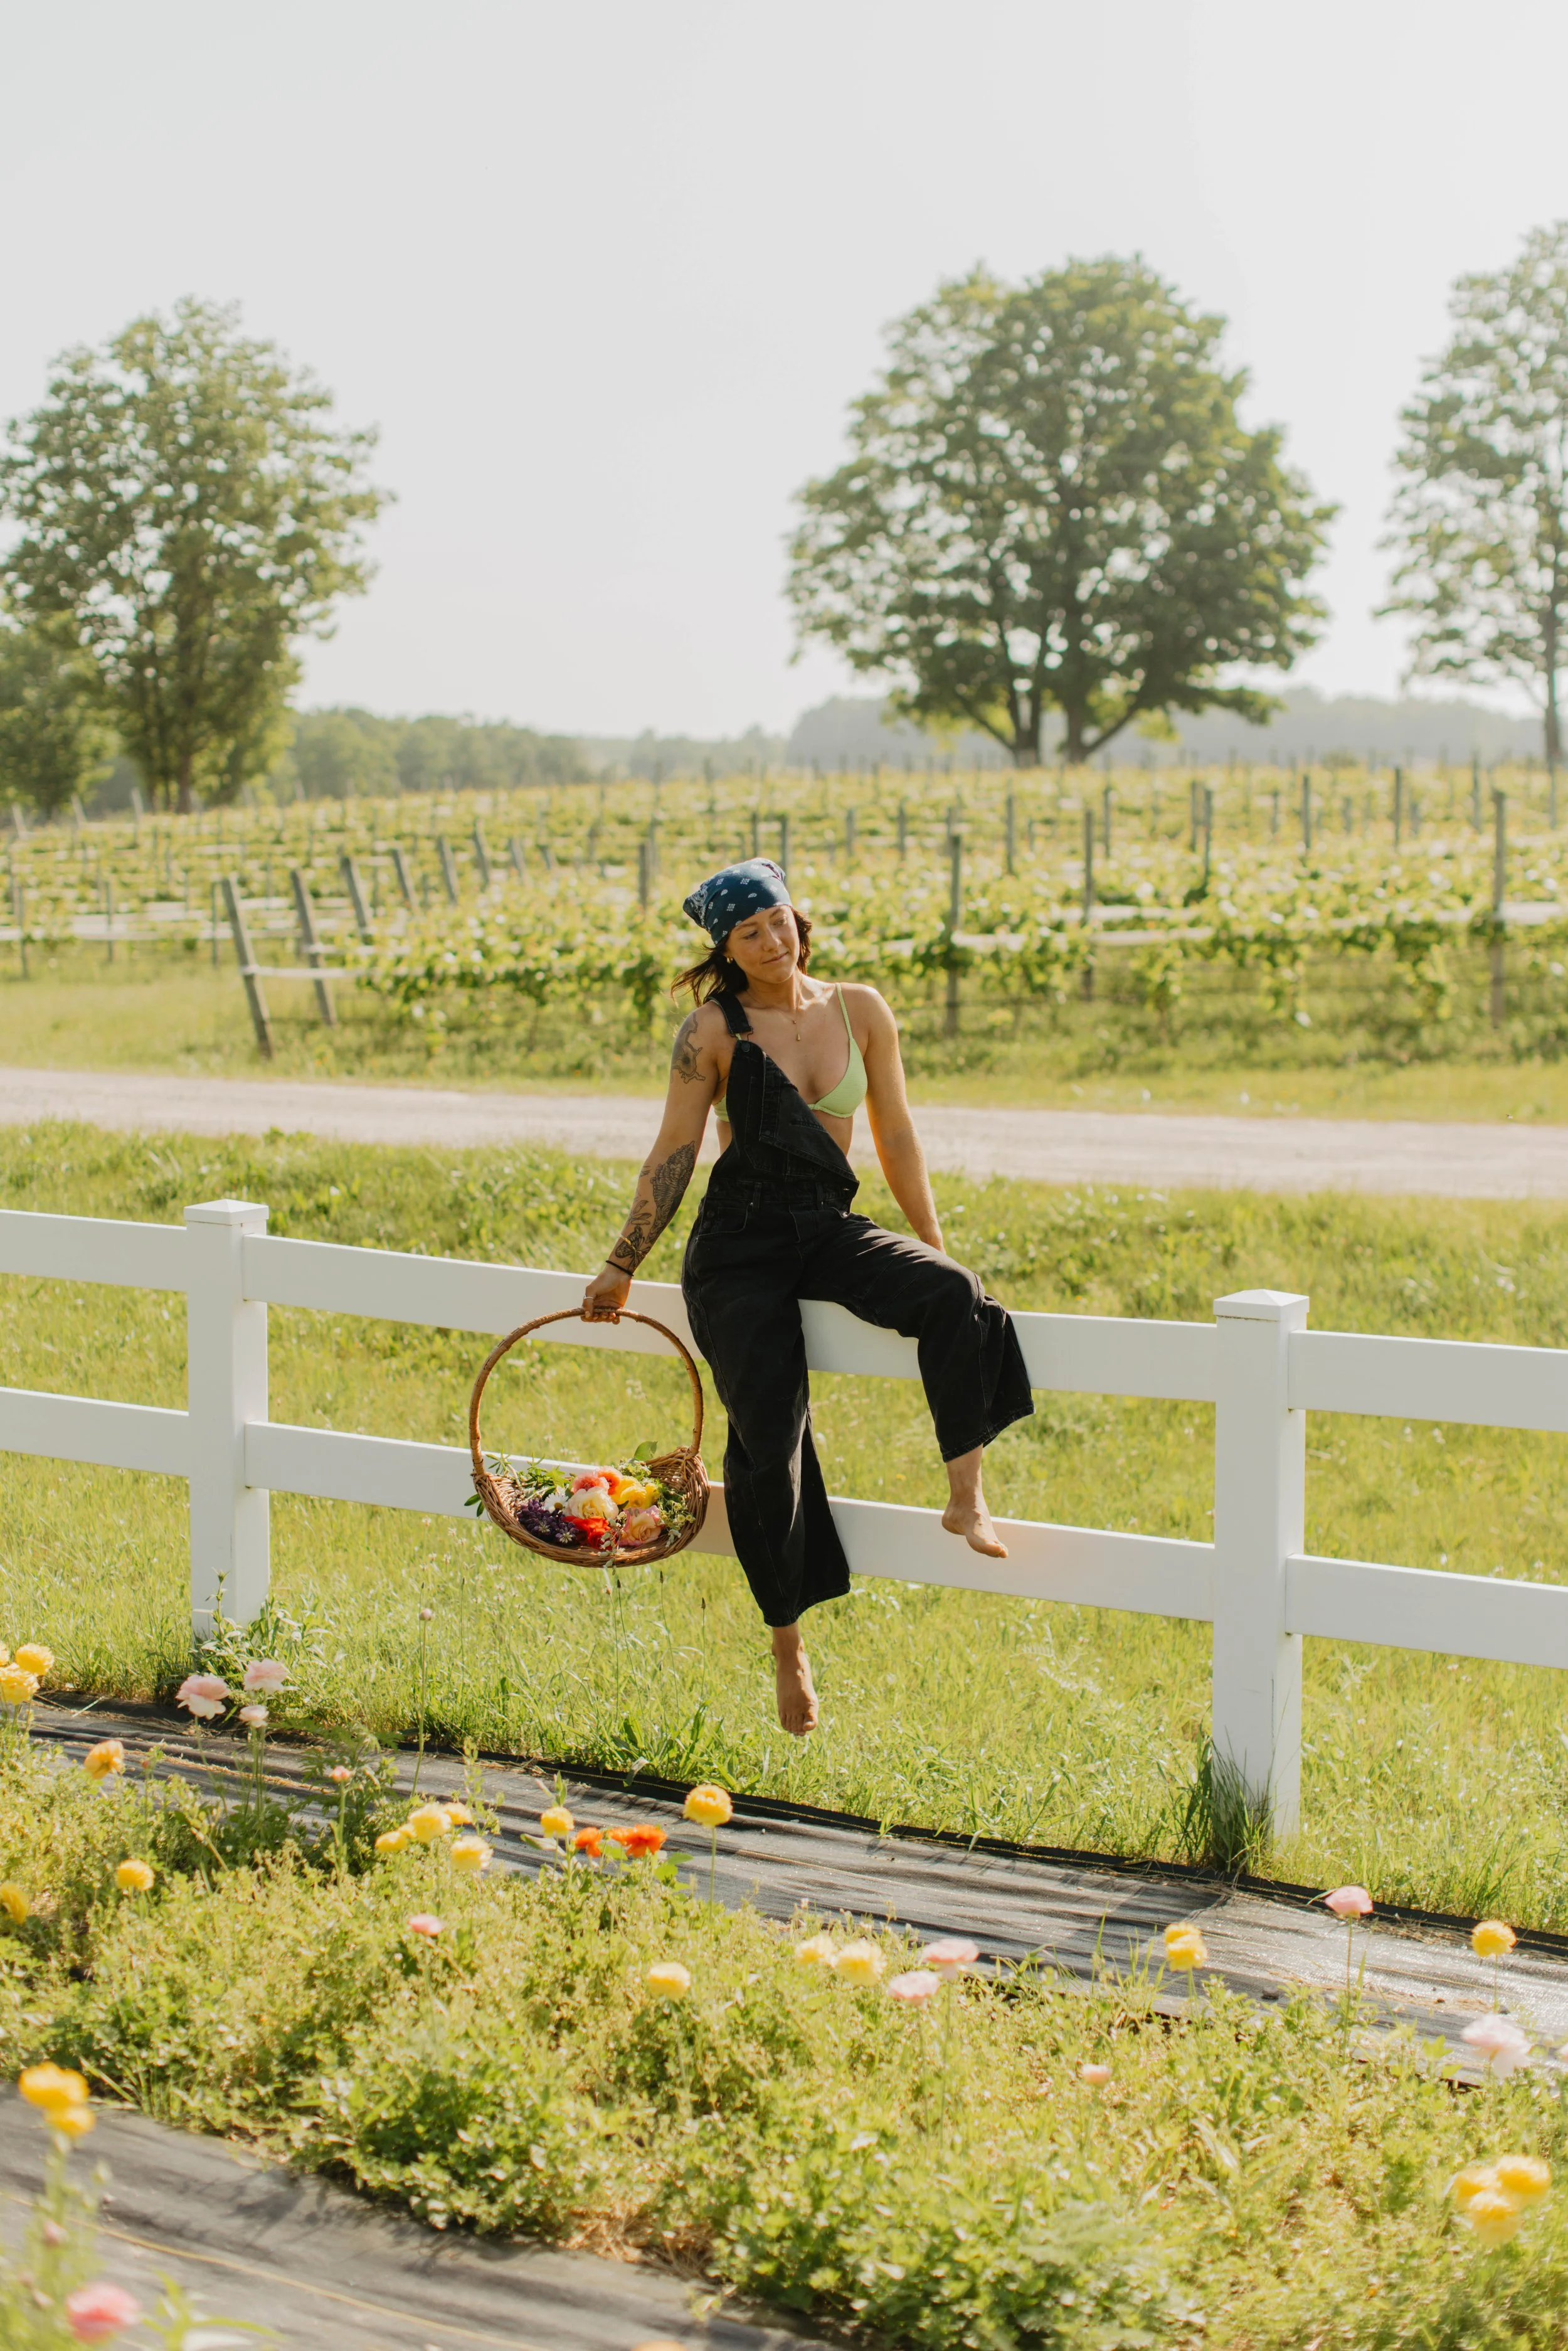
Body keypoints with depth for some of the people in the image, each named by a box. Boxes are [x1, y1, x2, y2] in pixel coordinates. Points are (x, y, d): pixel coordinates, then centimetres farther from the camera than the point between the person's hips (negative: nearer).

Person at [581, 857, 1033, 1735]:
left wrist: (934, 1250, 13)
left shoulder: (860, 1011, 7)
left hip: (834, 1233, 3)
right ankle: (788, 1640, 3)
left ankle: (967, 1495, -22)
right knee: (768, 1439, -13)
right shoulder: (713, 1031, -2)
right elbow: (674, 1157, 3)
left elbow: (896, 1138, 13)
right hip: (741, 1246, -3)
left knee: (953, 1294, -28)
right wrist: (622, 1267, 5)